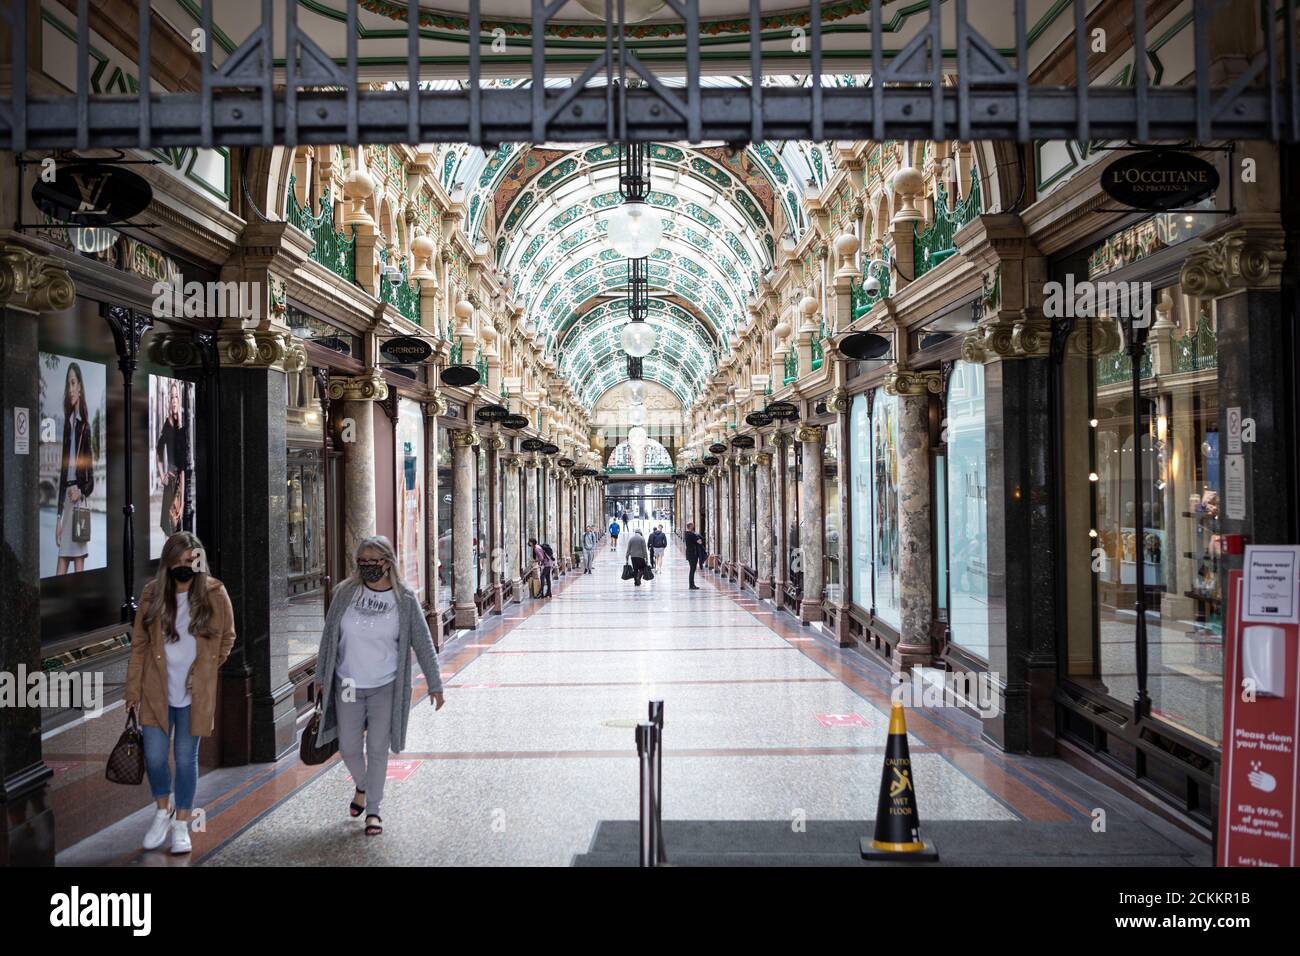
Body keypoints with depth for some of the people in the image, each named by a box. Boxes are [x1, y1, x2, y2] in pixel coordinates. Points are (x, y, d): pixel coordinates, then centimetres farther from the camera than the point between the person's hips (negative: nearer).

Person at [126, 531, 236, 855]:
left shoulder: (215, 594, -6)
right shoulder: (153, 594, -3)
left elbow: (227, 637, 9)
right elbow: (139, 644, 2)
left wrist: (207, 670, 6)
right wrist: (134, 691, 1)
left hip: (195, 694, -1)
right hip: (157, 691, 1)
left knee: (186, 758, 6)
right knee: (154, 756, -1)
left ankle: (181, 824, 21)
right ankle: (163, 809, 26)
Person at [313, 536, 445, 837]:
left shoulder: (404, 599, -8)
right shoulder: (346, 593, -4)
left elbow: (423, 643, -3)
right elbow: (329, 636, 5)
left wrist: (435, 685, -2)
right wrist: (321, 677, 8)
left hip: (386, 687, -2)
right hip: (347, 685, 2)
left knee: (378, 749, 2)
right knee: (349, 748, 9)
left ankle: (373, 809, 18)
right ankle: (362, 786, 40)